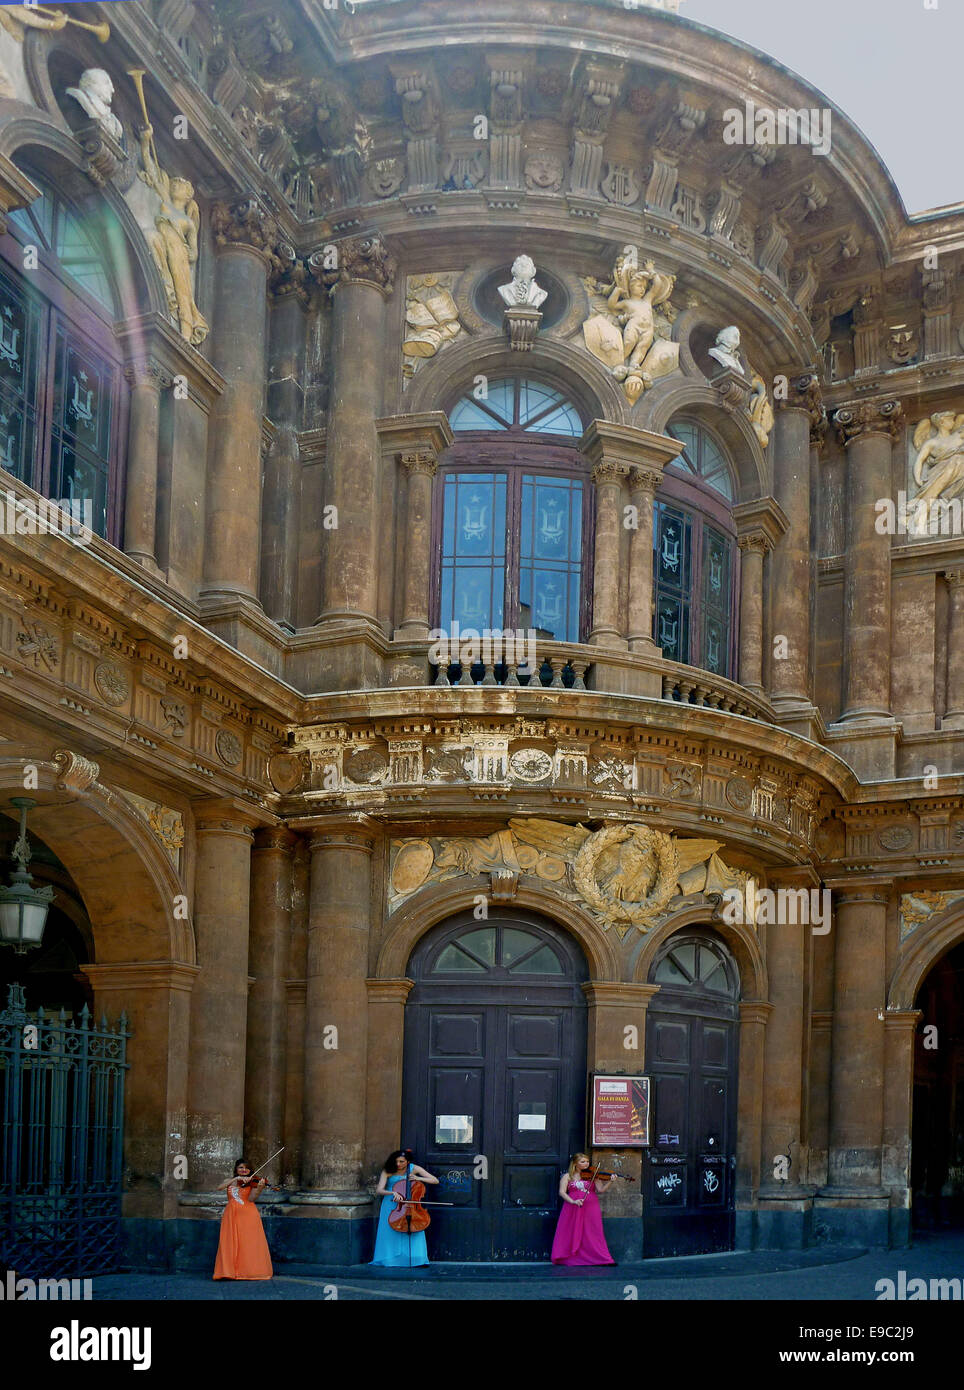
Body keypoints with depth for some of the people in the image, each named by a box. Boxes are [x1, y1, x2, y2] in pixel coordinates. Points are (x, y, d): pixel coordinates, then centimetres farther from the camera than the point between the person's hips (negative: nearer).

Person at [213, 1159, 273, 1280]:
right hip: (232, 1215, 2)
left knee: (248, 1242, -8)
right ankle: (230, 1271, -9)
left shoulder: (252, 1182, 8)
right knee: (231, 1243, -8)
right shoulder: (230, 1181, 16)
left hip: (248, 1215, -2)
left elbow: (251, 1198, -8)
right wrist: (236, 1179, -13)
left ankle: (251, 1270, -5)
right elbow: (219, 1188, -5)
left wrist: (259, 1187, -26)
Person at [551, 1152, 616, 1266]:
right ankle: (569, 1258, -1)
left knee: (591, 1234, -5)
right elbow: (562, 1192, -3)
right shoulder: (568, 1176, 7)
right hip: (572, 1208, 0)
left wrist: (609, 1181, -17)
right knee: (572, 1234, -5)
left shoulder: (592, 1175, 10)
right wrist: (573, 1201, -19)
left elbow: (601, 1189, 0)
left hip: (590, 1207, 0)